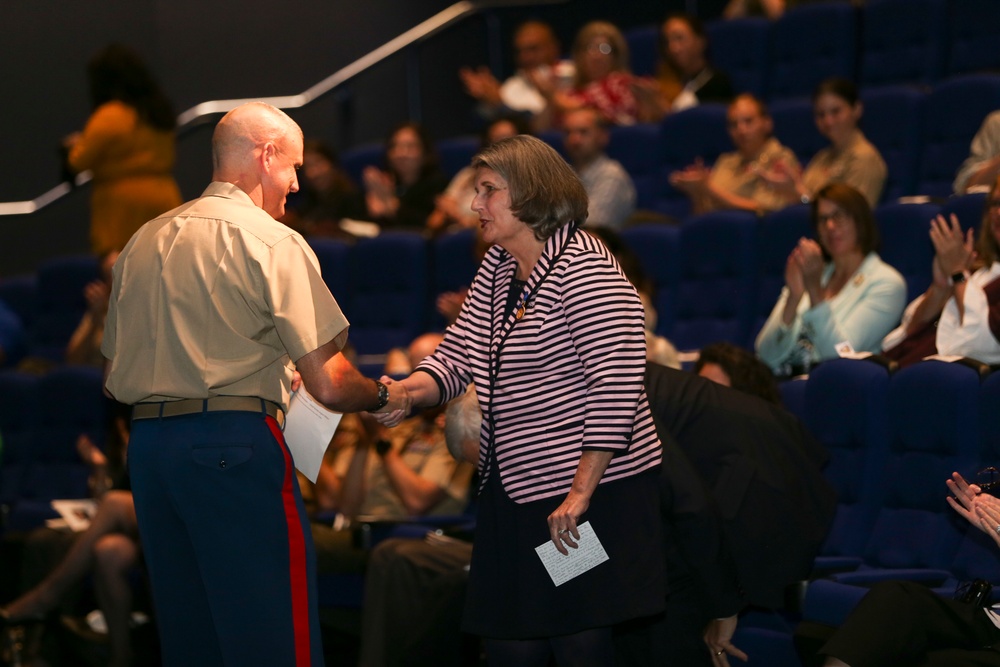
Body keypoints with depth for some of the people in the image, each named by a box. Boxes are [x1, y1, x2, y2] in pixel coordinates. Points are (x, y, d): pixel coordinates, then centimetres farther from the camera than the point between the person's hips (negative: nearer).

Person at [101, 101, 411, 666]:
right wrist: (382, 396, 11)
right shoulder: (274, 243, -5)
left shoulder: (142, 243, 15)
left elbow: (116, 366, 19)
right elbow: (328, 384, -10)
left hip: (146, 443, 7)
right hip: (235, 442, -7)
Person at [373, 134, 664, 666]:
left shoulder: (585, 270, -15)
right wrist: (405, 392, -10)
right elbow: (458, 352, 12)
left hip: (593, 492, -8)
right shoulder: (497, 268, 13)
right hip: (513, 489, 8)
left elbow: (617, 387, -21)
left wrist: (580, 493, -22)